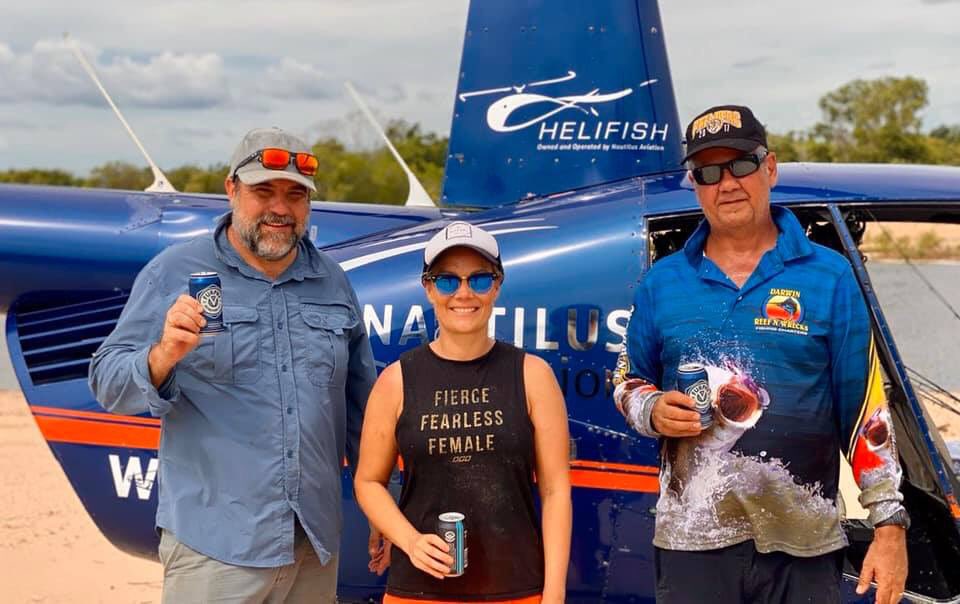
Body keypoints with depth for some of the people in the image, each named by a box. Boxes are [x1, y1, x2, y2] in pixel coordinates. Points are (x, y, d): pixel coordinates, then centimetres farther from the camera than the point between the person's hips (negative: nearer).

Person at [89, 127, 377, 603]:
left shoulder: (333, 282, 9)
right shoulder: (173, 273, -2)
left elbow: (360, 401, 16)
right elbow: (107, 383, -6)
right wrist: (164, 355, -26)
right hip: (213, 545, -4)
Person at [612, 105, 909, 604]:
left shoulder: (829, 276, 1)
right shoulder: (663, 283, 7)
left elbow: (865, 409, 0)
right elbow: (628, 381, 18)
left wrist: (889, 524, -4)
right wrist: (654, 411, -5)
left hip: (804, 544, -1)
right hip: (692, 539, 2)